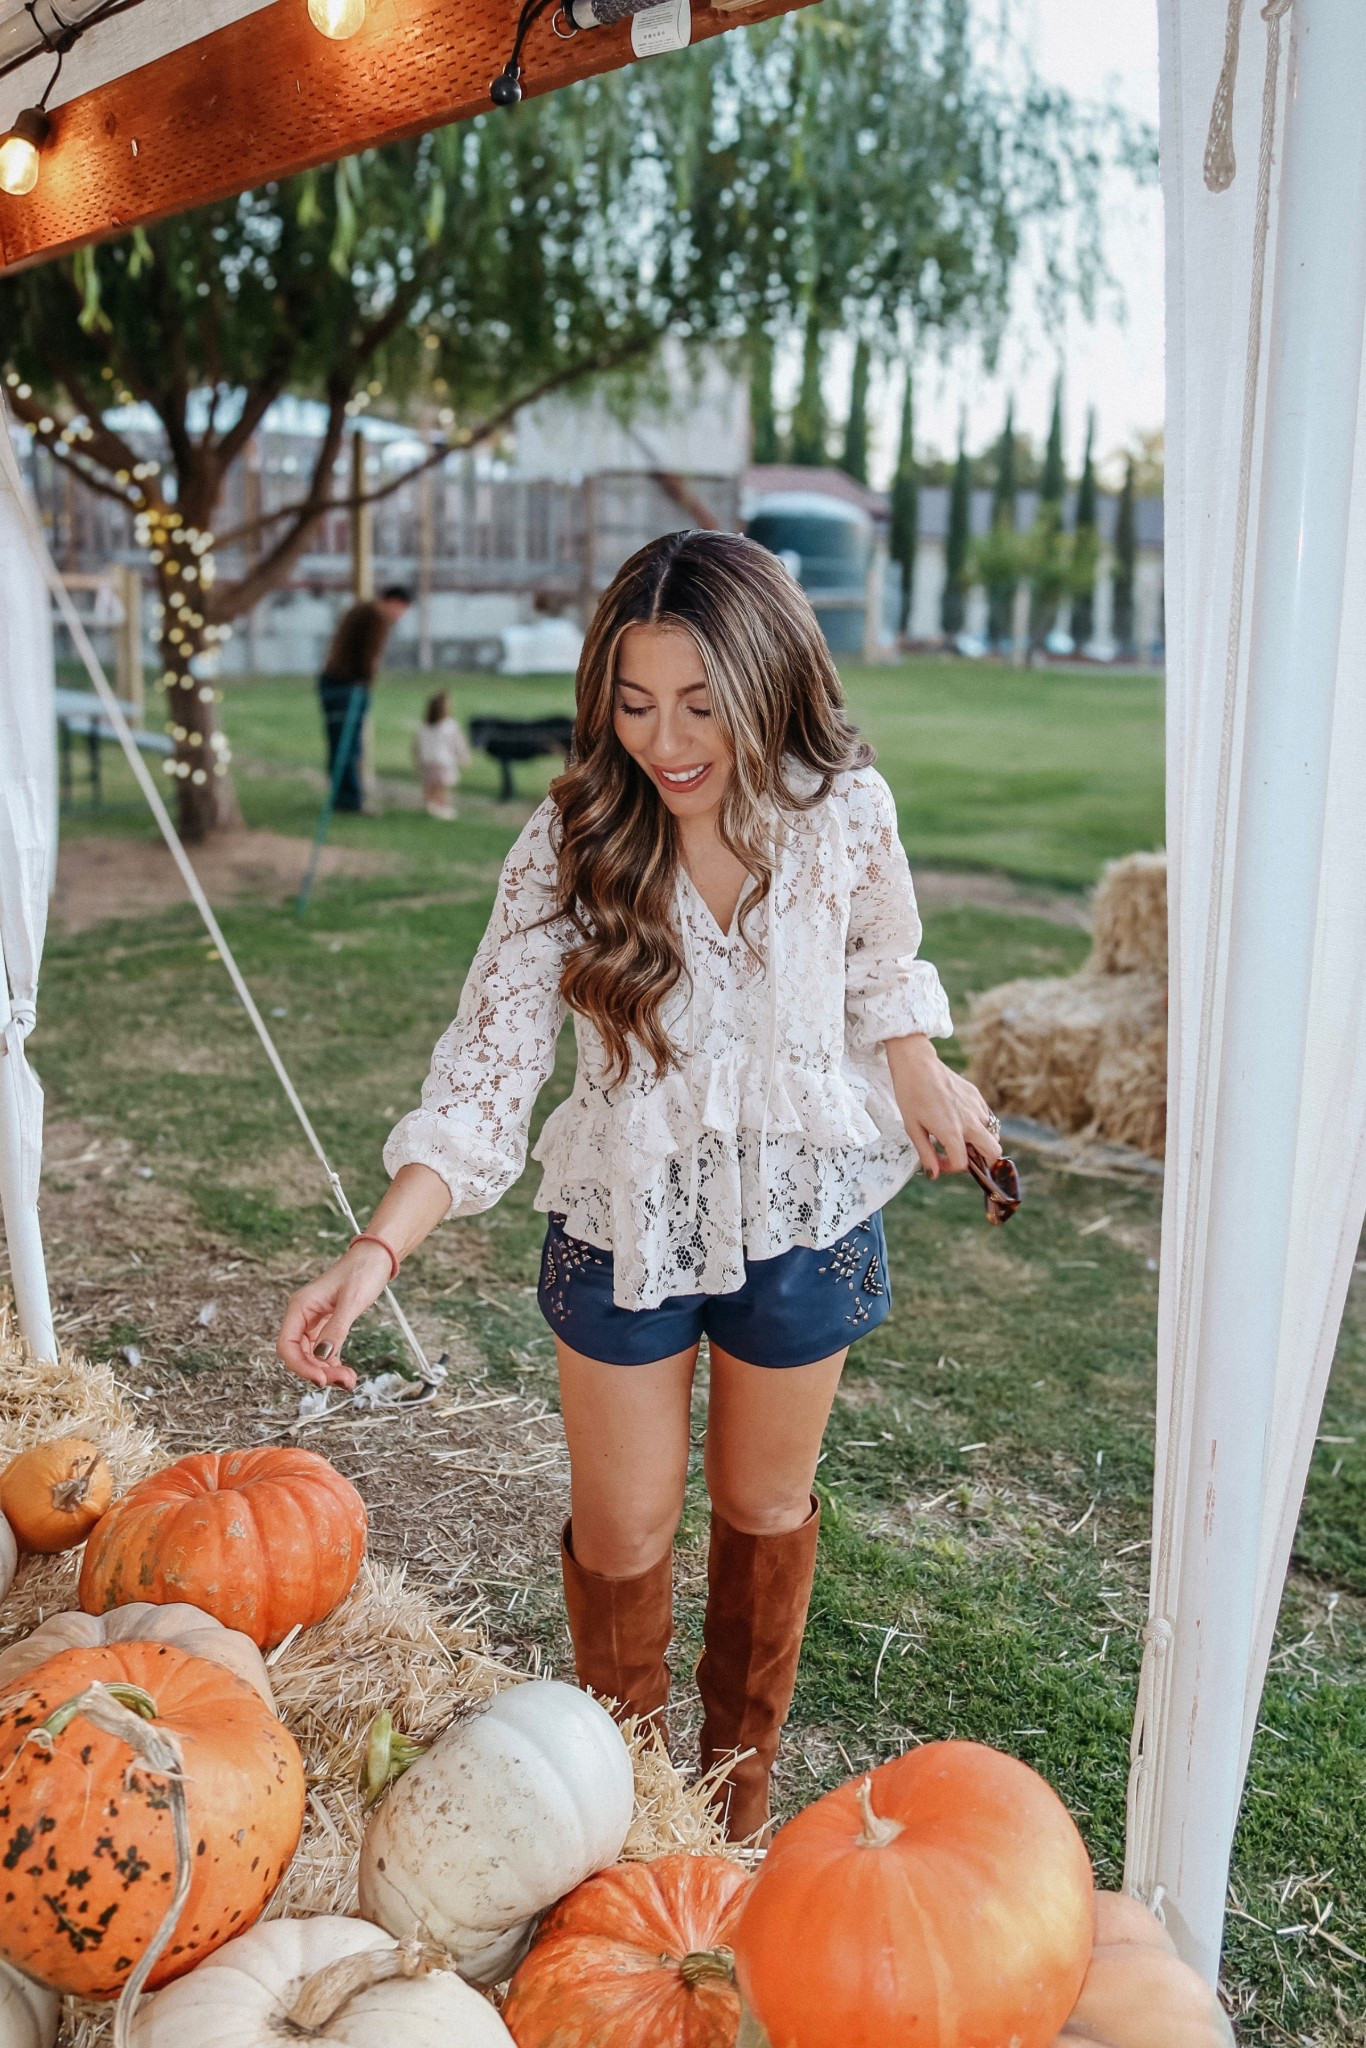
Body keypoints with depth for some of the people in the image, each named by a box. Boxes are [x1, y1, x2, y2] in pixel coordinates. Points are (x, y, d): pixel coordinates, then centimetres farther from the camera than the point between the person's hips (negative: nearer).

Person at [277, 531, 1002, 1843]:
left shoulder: (842, 810, -15)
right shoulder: (572, 842, -19)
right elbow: (488, 1059, -22)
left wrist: (920, 1073, -3)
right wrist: (374, 1252, -32)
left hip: (802, 1216, 1)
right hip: (623, 1224, -1)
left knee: (765, 1509, 20)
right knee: (620, 1533, 12)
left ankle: (740, 1772, 46)